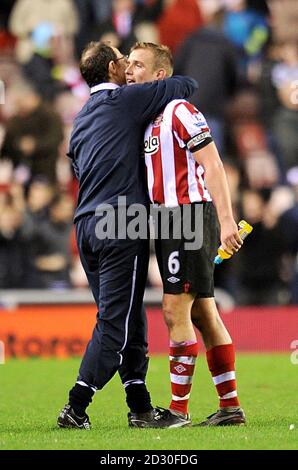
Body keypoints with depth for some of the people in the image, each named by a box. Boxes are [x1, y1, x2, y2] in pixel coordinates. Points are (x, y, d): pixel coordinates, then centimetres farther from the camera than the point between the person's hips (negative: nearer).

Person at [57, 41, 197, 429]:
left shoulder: (81, 117, 20)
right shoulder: (124, 100, -3)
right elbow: (188, 85, 1)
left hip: (86, 223, 8)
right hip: (120, 225, -8)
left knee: (127, 320, 12)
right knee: (117, 322, -6)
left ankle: (140, 407, 13)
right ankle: (75, 408, -12)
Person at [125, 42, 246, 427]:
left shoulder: (180, 112, -10)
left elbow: (213, 166, -16)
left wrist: (226, 221, -22)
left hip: (190, 217, -9)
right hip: (169, 222, 9)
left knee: (175, 310, -9)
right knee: (203, 315, 9)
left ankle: (179, 409, -6)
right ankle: (230, 405, 12)